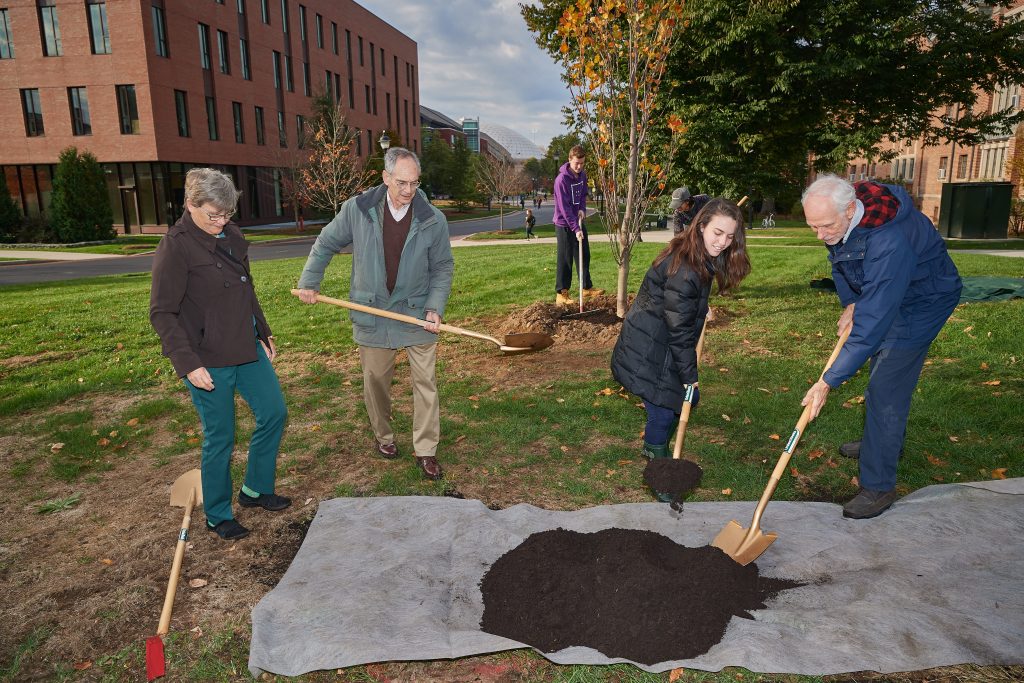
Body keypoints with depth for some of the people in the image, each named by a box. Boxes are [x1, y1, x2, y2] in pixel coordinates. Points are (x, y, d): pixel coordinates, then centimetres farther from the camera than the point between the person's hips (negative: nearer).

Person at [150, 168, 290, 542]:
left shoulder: (232, 235, 6)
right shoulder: (175, 247, -15)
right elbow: (162, 314, -15)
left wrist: (263, 334, 18)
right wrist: (188, 365, -21)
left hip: (247, 348, 7)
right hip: (209, 361, -7)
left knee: (274, 413, 13)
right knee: (220, 438, 5)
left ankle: (256, 490, 33)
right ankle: (218, 516, 26)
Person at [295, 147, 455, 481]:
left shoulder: (433, 219, -8)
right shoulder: (357, 209, -8)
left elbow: (443, 267, 1)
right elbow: (325, 245, 7)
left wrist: (435, 308, -10)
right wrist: (309, 282, 5)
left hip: (417, 315, 0)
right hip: (371, 315, 1)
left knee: (425, 382, 0)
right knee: (376, 380, 12)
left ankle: (425, 450, 12)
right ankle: (383, 437, 34)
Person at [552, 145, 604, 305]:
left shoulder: (582, 174, 2)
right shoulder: (562, 179, -22)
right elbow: (564, 208, -25)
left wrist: (582, 208, -6)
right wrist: (575, 229, -27)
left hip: (578, 221, 8)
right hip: (564, 224, -8)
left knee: (584, 256, 14)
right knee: (565, 260, -4)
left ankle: (587, 287, 27)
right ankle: (561, 294, 2)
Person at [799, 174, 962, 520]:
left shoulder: (889, 242, -43)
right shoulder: (838, 218, -17)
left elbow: (872, 323, -43)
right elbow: (839, 261, 6)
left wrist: (828, 381, -40)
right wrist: (850, 303, -7)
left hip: (922, 302, -9)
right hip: (885, 294, 9)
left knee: (886, 389, -13)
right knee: (884, 370, 22)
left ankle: (879, 486, -3)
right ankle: (885, 443, 43)